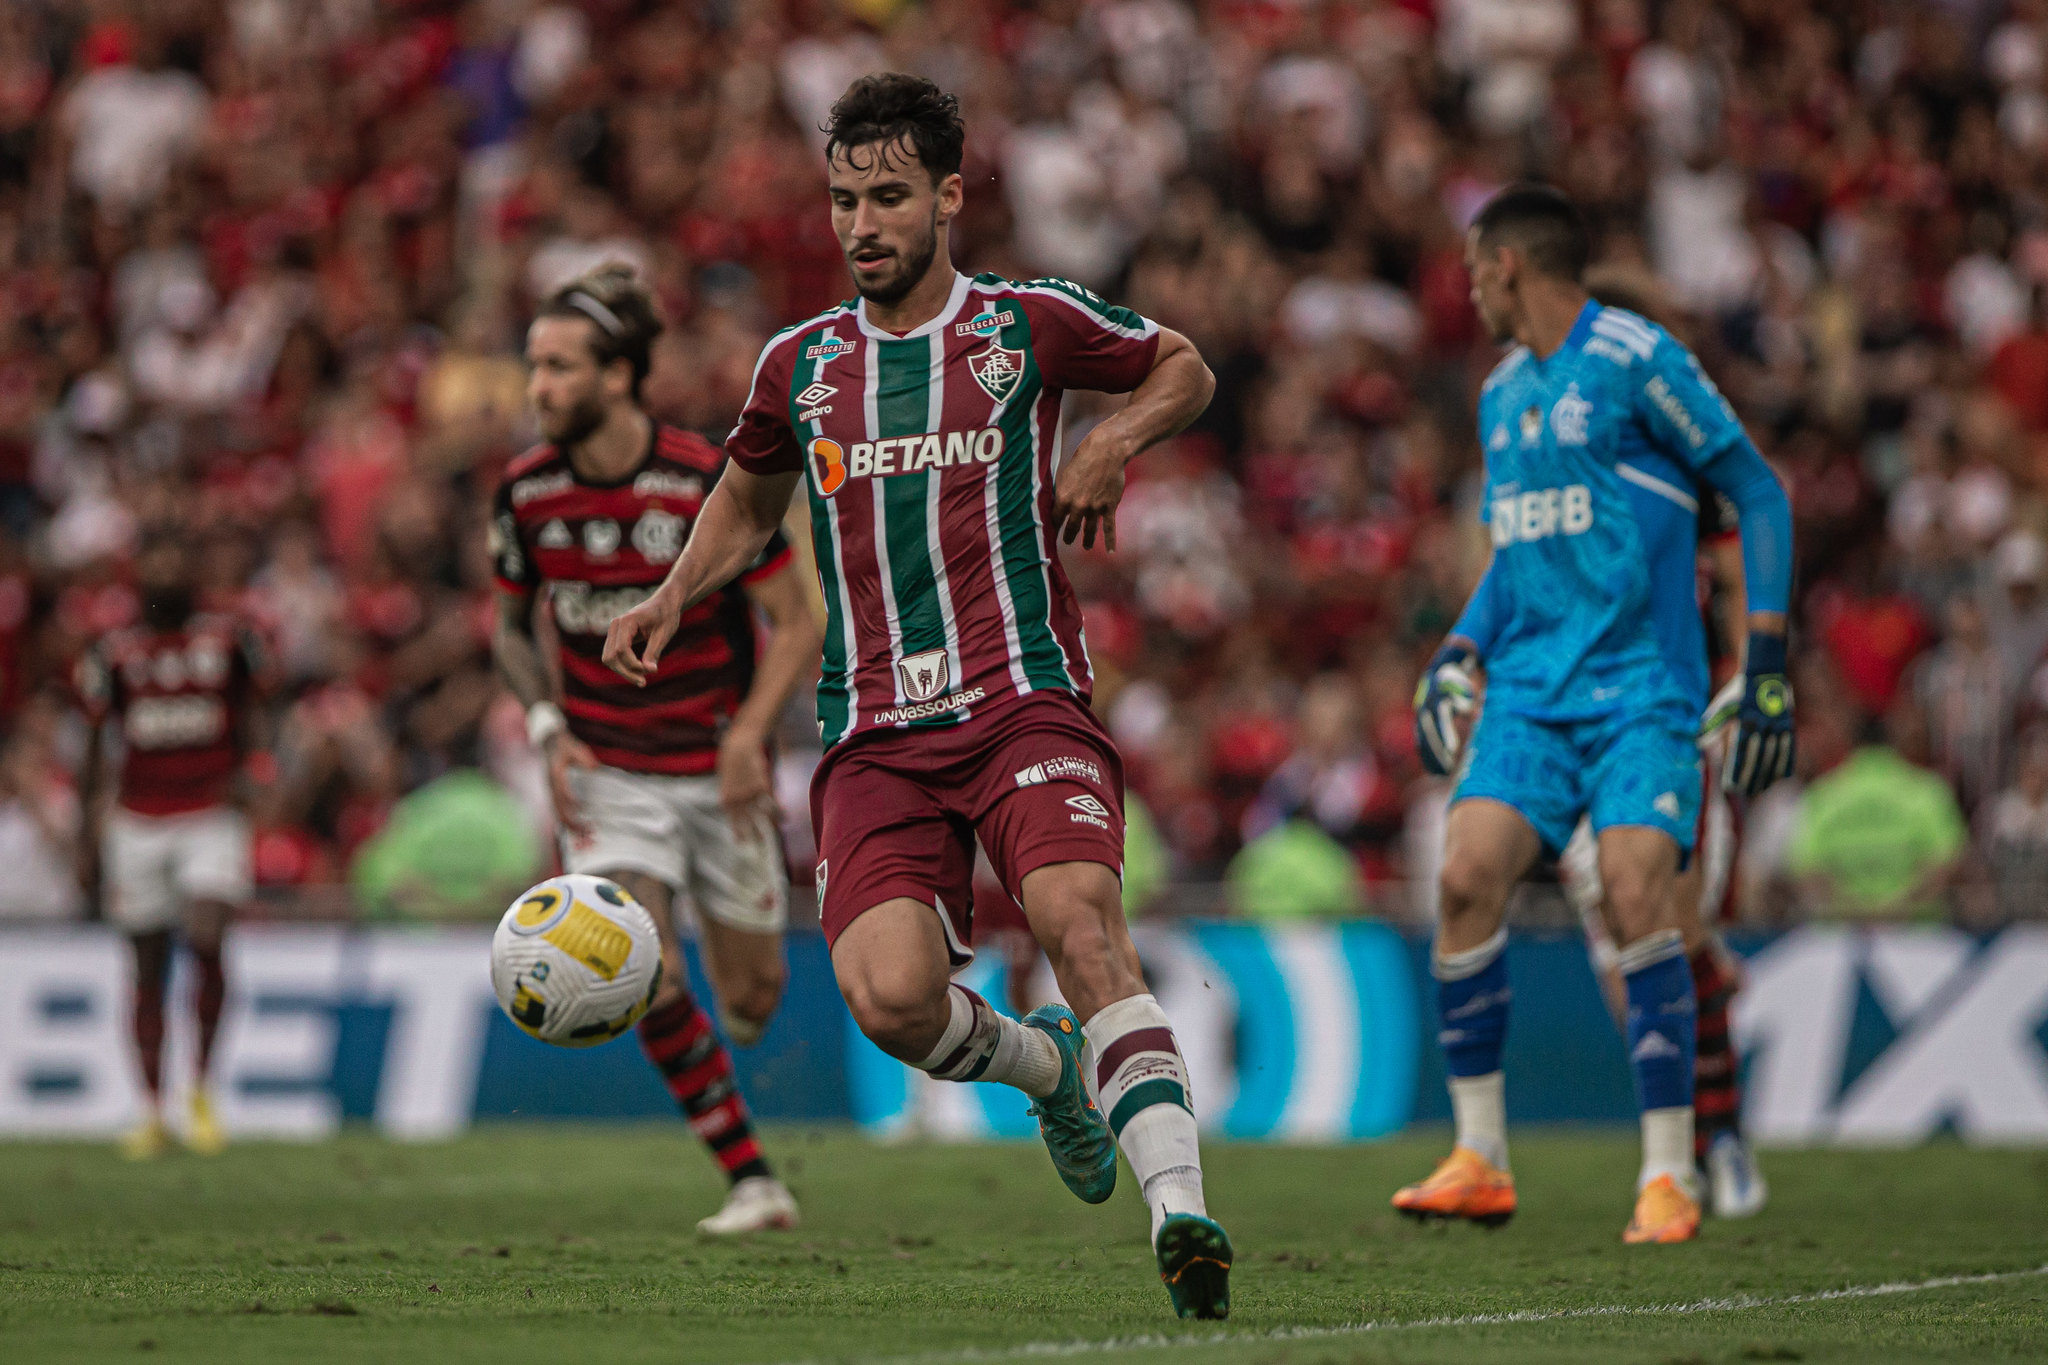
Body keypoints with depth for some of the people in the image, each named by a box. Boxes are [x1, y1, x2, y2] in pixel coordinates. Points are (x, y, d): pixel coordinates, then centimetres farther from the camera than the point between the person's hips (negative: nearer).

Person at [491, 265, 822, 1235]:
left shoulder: (706, 482, -17)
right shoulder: (526, 491, -7)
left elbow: (796, 621, -10)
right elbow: (510, 624, 9)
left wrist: (749, 734, -22)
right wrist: (549, 729, -6)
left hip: (715, 774, -1)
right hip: (607, 775, 2)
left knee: (751, 1000, 7)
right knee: (647, 981, -17)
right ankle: (751, 1181, -4)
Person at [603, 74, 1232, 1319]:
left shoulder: (1028, 325, 6)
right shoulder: (800, 364, 14)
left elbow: (1185, 369, 21)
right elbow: (749, 503, 32)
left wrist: (1118, 442, 0)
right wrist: (674, 599, 14)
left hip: (1024, 697, -3)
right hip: (876, 735, 3)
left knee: (1081, 925, -27)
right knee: (890, 994, -19)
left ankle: (1182, 1217, -33)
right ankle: (1046, 1066, 15)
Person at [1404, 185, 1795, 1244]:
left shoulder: (1635, 359, -6)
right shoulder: (1502, 392, 17)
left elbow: (1758, 493, -4)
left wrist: (1766, 659, -10)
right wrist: (1459, 651, 14)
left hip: (1639, 686, -6)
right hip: (1530, 688, 6)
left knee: (1634, 892, -20)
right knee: (1466, 878, -13)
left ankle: (1668, 1176, -11)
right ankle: (1479, 1161, -4)